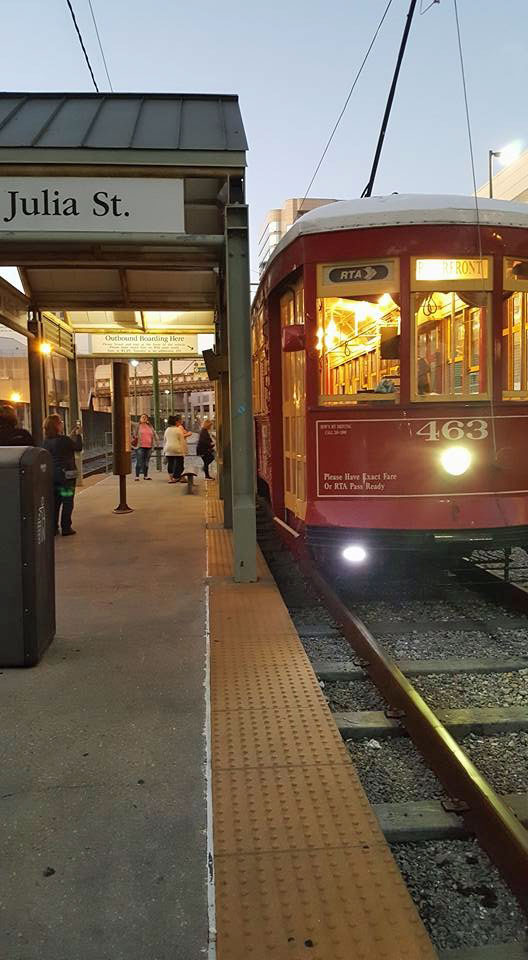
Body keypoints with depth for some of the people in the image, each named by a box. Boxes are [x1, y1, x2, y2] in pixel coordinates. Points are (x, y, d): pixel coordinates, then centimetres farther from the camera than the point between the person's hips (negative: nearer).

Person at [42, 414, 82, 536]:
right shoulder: (63, 440, -18)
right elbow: (78, 448, -4)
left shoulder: (46, 441, 3)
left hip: (52, 475, 6)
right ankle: (66, 528, 5)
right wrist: (78, 434, 8)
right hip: (66, 474, -6)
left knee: (55, 502, 13)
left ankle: (53, 528, 16)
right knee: (67, 502, 4)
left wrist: (72, 435, 20)